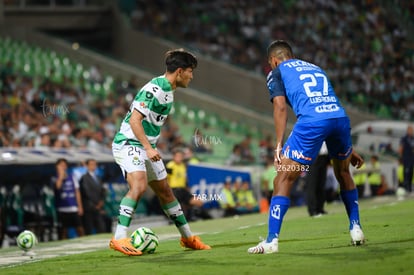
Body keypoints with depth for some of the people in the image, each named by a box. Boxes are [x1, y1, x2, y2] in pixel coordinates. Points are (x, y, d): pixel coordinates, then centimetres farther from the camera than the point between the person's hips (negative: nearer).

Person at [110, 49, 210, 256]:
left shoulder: (168, 91, 11)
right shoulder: (154, 89, -20)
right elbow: (134, 119, -26)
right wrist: (148, 148, -31)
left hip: (146, 147, 10)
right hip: (129, 144, -10)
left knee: (165, 191, 15)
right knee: (139, 185, -28)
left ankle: (188, 238, 26)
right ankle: (119, 239, -29)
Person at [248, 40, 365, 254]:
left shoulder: (277, 73, 19)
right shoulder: (315, 68, 34)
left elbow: (280, 107, 3)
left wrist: (279, 145, 0)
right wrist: (348, 148, 37)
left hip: (312, 122, -5)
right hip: (340, 117, 5)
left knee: (283, 179, 3)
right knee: (343, 173, 30)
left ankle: (272, 240, -4)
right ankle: (356, 229, 28)